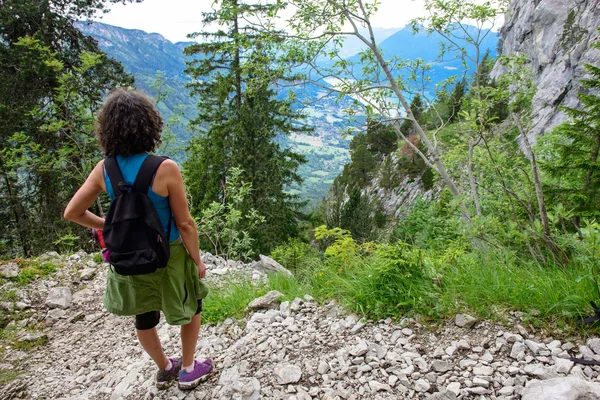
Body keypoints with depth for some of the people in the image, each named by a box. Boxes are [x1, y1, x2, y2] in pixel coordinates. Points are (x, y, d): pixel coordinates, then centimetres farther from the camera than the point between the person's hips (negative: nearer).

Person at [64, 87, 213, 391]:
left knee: (144, 317, 26)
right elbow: (185, 224, -19)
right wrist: (198, 260, -5)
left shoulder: (103, 169, -11)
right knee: (191, 306, 23)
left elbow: (72, 212, -2)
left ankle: (165, 369, 48)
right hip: (168, 256, -4)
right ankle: (188, 371, 38)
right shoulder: (165, 169, -25)